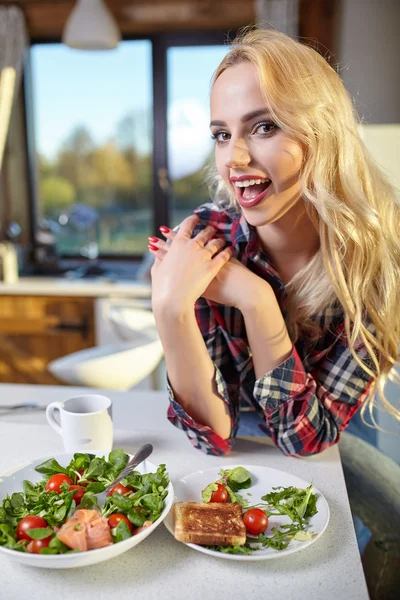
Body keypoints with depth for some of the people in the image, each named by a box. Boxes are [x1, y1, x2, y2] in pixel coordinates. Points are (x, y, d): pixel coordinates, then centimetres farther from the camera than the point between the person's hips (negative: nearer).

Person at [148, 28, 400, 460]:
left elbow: (306, 436, -19)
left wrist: (255, 300, -30)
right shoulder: (199, 242, -19)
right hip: (236, 455, 1)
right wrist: (171, 308, -35)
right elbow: (213, 435, -20)